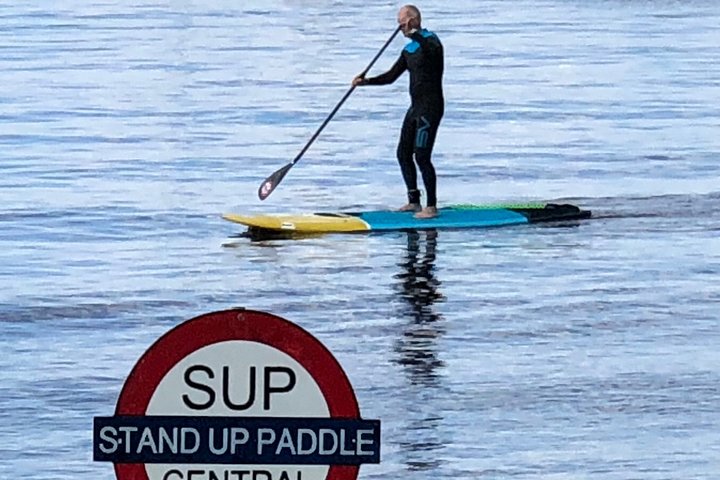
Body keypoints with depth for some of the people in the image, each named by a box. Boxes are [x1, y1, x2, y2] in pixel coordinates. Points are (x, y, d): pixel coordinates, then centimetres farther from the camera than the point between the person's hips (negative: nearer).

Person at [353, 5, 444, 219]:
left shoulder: (430, 40, -11)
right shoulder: (409, 50, 15)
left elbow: (432, 49, -38)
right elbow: (391, 76, 17)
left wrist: (413, 32, -31)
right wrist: (366, 81, 5)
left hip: (430, 107, -10)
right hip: (416, 107, 10)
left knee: (422, 157, -12)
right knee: (403, 154, 13)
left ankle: (432, 207, -7)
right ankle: (414, 201, 23)